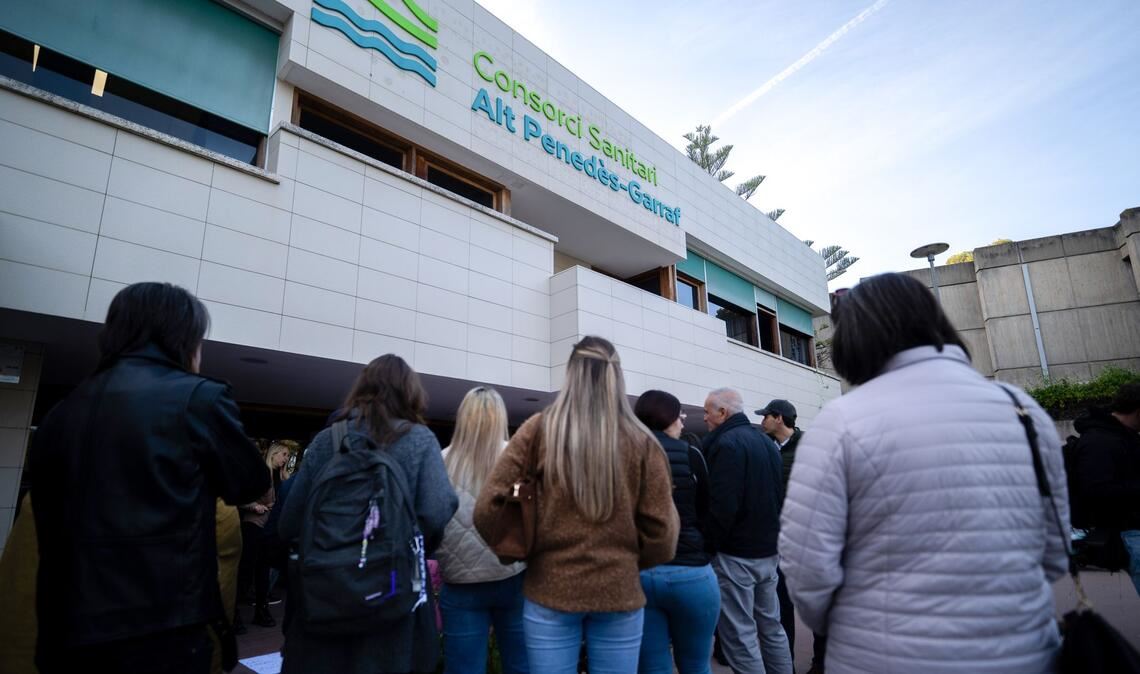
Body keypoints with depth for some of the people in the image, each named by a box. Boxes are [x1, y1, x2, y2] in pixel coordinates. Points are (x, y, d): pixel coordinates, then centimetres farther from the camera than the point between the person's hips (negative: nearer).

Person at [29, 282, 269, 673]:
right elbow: (250, 484, 0)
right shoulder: (199, 397, -12)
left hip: (67, 632, 6)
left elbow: (50, 520, 14)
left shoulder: (61, 413, 6)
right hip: (162, 630, -6)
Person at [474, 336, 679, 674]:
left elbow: (487, 510, -8)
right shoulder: (641, 441, -5)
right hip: (620, 593, 1)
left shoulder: (538, 429, -8)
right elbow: (662, 532, -4)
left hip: (550, 590, 0)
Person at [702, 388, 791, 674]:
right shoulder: (767, 441, 12)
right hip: (769, 551, 9)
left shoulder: (727, 443, -17)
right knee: (771, 626, 18)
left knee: (740, 635, -1)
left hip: (737, 554, -9)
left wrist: (711, 543, -12)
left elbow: (723, 505, -24)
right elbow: (779, 496, 17)